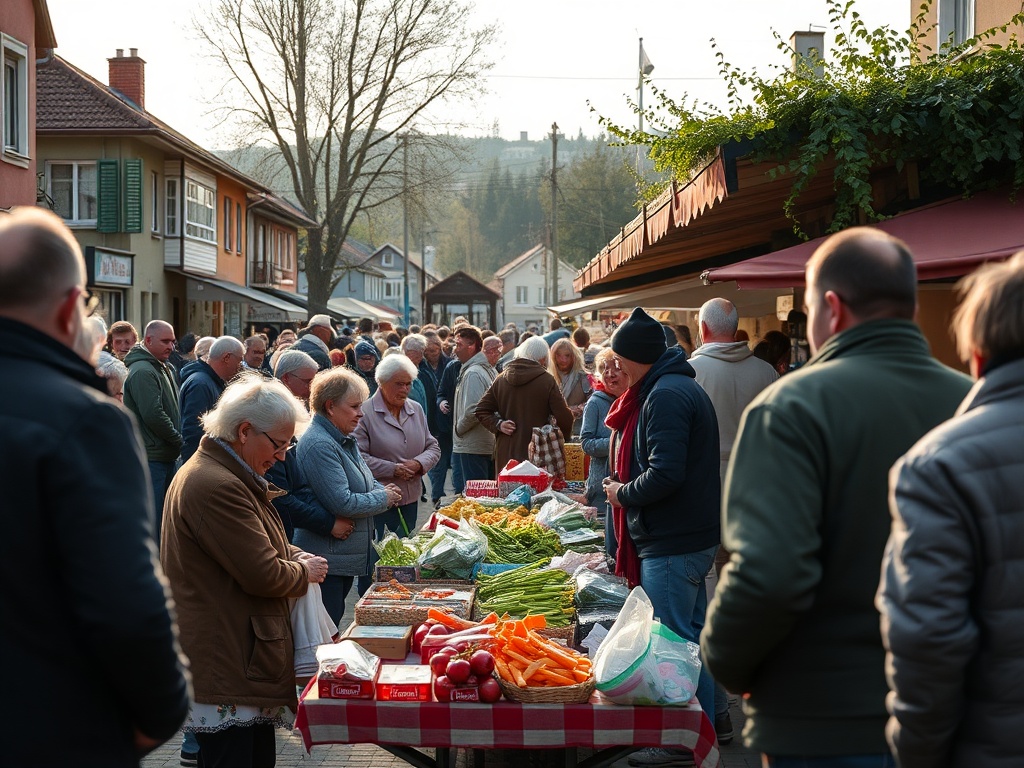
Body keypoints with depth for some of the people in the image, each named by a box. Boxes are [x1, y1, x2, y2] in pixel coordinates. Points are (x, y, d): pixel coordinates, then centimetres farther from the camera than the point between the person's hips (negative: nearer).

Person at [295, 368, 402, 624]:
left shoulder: (345, 439, 12)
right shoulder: (320, 445, -21)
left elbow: (363, 482, 25)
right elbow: (342, 503, -26)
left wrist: (384, 490, 2)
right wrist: (383, 499, -11)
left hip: (347, 558, 10)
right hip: (327, 561, -10)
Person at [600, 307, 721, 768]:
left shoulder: (665, 396, -19)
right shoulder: (683, 388, 16)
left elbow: (665, 474, -27)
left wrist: (623, 493, -10)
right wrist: (625, 486, 13)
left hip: (672, 544, -11)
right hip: (695, 535, 11)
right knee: (693, 636, 19)